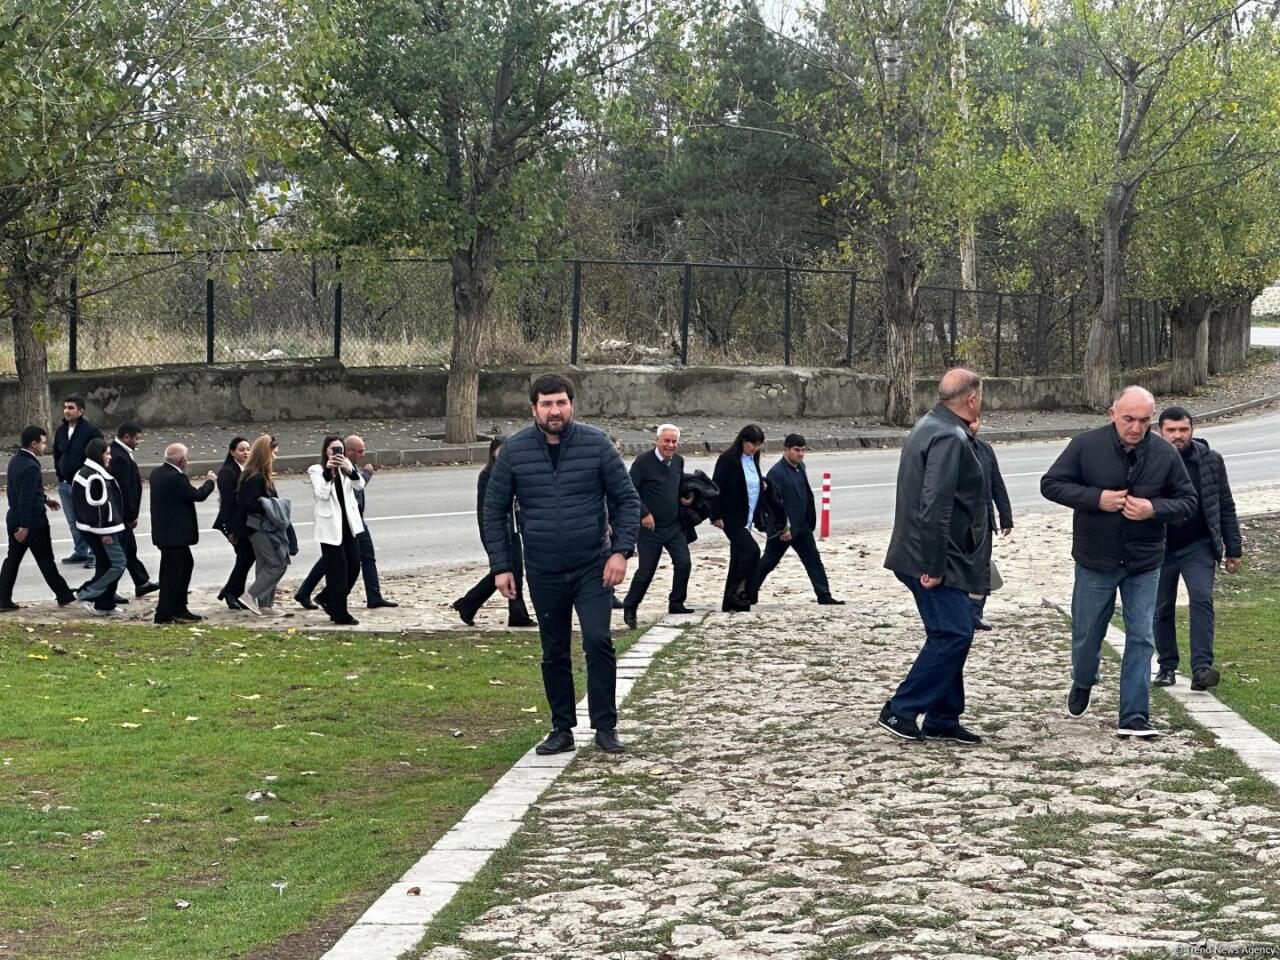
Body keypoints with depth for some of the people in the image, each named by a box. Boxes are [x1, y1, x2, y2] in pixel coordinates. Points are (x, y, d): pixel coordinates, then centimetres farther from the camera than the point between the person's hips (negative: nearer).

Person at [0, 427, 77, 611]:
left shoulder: (15, 460, 7)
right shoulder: (31, 467, -24)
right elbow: (26, 499, -25)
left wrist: (44, 499, 26)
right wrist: (24, 526, -24)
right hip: (32, 521, -9)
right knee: (46, 560, 4)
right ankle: (64, 596, 17)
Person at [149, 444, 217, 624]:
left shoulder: (157, 473, 7)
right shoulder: (175, 477, -23)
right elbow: (197, 495, -16)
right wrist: (210, 481, 0)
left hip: (163, 531, 10)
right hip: (174, 533, -10)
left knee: (186, 565, 19)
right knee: (173, 572, -3)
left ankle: (179, 608, 24)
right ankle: (164, 614, 1)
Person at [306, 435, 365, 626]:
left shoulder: (346, 467, 10)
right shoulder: (316, 470, -3)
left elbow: (359, 485, -8)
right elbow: (322, 493, -17)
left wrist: (349, 470, -27)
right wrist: (328, 471, -26)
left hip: (348, 524, 6)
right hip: (330, 526, -6)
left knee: (354, 566, 5)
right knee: (337, 570, -3)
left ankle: (327, 598, 25)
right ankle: (340, 614, 4)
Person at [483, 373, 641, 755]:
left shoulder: (596, 444, -5)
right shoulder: (514, 451, -2)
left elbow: (626, 499, 0)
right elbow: (494, 510, 5)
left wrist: (621, 550, -10)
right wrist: (501, 566, 0)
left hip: (592, 567, -2)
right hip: (544, 573, 2)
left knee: (598, 640, -13)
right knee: (554, 653, 9)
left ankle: (605, 726, -2)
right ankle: (562, 730, 21)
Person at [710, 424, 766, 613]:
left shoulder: (753, 460, 11)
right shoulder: (728, 459, -13)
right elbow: (716, 487, -14)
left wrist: (762, 485, 4)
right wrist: (716, 516, -17)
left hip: (747, 518, 8)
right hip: (732, 518, -8)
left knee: (738, 559, 8)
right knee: (751, 550, -21)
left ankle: (731, 603, 14)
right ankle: (741, 590, -8)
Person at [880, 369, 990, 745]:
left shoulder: (930, 426, 15)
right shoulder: (949, 439, -19)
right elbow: (935, 506, -26)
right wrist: (933, 566, -24)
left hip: (928, 558, 11)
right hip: (934, 559, -11)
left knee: (950, 635, 15)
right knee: (953, 633, -9)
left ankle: (943, 718, 20)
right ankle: (900, 711, -5)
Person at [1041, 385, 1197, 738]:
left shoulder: (1165, 454, -6)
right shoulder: (1086, 445, -11)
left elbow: (1187, 500, 1)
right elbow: (1051, 484, -7)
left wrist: (1154, 509, -19)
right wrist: (1096, 498, -21)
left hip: (1144, 563, 1)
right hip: (1095, 560, -1)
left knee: (1140, 639, -1)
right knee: (1087, 634, 13)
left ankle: (1133, 717, 4)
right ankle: (1082, 683, 45)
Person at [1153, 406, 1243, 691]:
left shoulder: (1210, 461, -2)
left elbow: (1225, 507, 6)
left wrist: (1233, 549, 6)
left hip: (1199, 547, 0)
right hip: (1160, 549, 1)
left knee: (1202, 598, -17)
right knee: (1162, 609, 8)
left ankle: (1202, 668, -21)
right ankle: (1167, 666, 24)